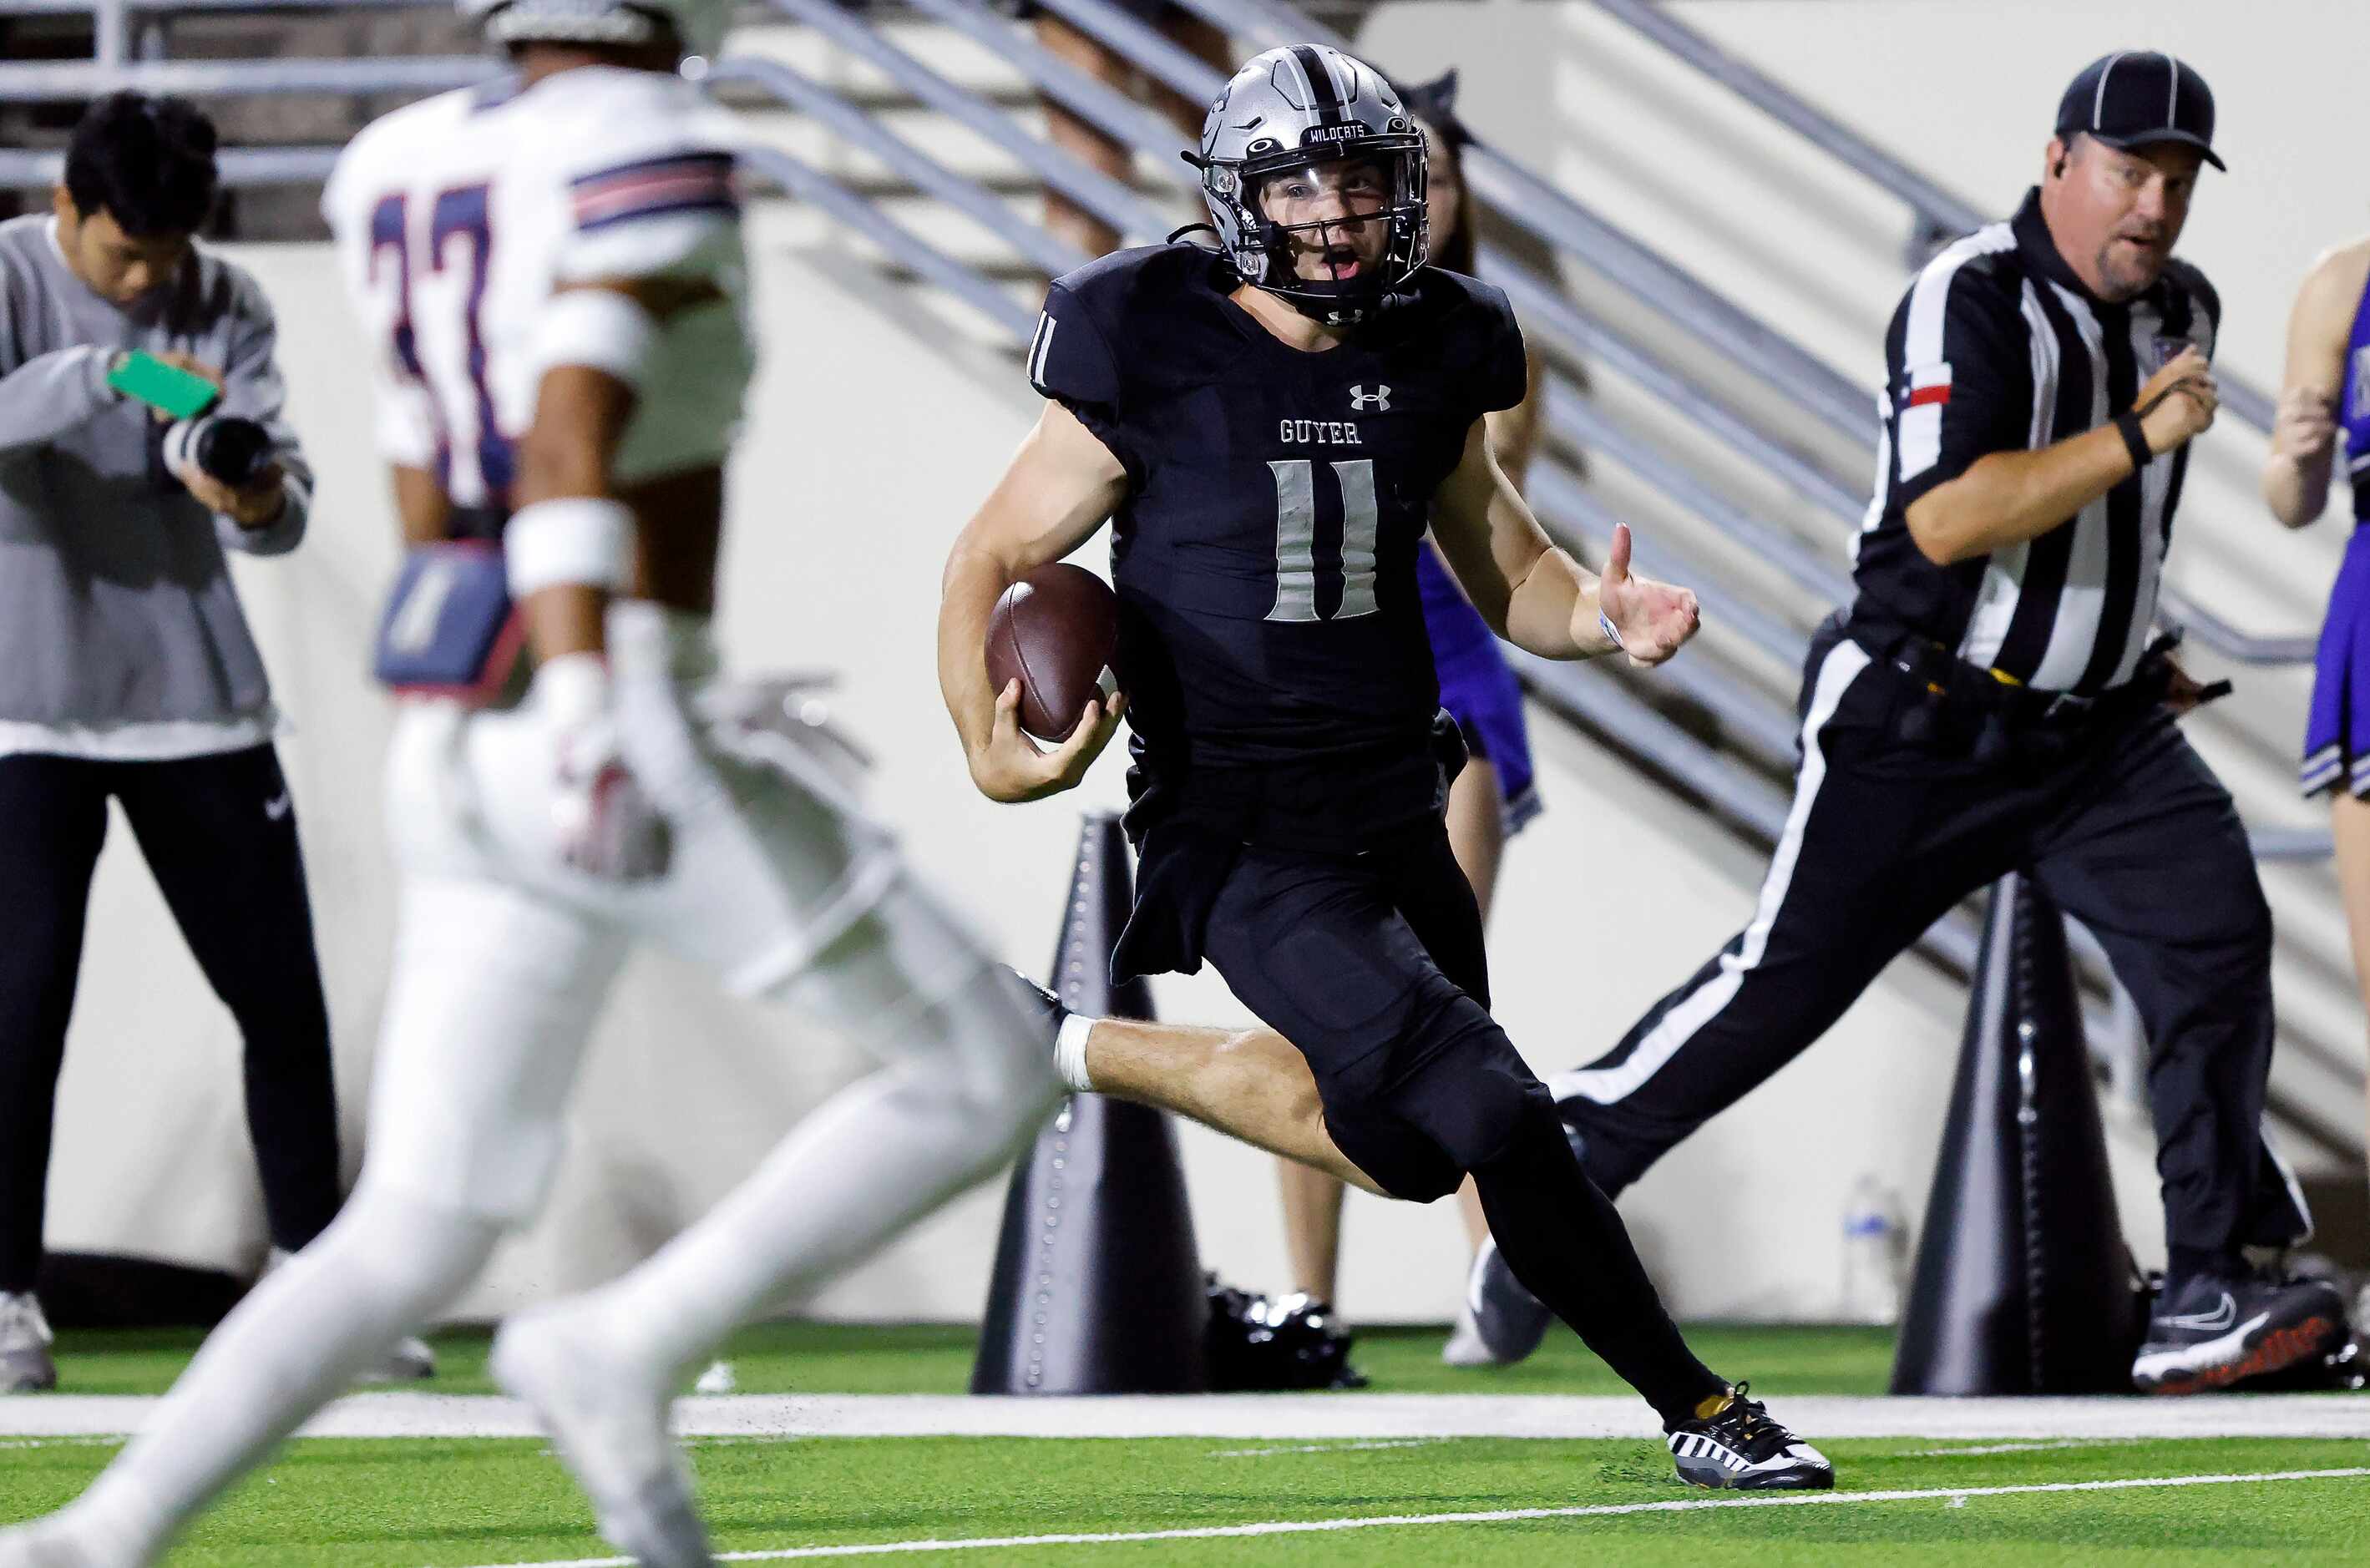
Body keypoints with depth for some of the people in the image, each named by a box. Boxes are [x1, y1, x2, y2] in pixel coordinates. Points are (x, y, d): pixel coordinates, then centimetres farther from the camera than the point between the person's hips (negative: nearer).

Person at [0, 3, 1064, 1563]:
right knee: (990, 1078, 3)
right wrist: (592, 708, -33)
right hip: (626, 753, -8)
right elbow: (569, 435, -24)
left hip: (456, 752, 8)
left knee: (410, 1242, 11)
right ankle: (626, 1349, -8)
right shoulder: (649, 154, -10)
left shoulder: (400, 169, 14)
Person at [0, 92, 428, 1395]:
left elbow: (282, 492, -6)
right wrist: (111, 373, -38)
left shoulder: (226, 307, 3)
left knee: (282, 996, 5)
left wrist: (261, 504, -29)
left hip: (196, 700, 4)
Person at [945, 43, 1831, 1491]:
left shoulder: (1432, 362, 4)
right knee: (1493, 1112, -20)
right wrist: (989, 750, -21)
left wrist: (1600, 613, -8)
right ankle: (1697, 1409, -11)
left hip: (1398, 817, 7)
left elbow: (1506, 572, 16)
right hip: (1247, 843, -7)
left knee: (1416, 1139, 17)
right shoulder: (1159, 364, -11)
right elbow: (992, 563, -3)